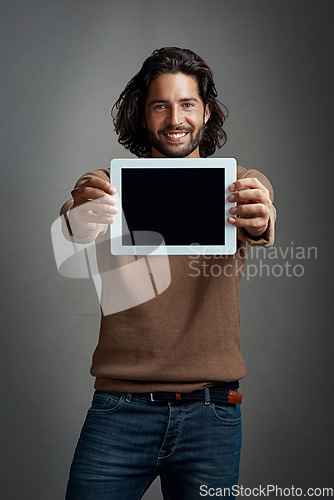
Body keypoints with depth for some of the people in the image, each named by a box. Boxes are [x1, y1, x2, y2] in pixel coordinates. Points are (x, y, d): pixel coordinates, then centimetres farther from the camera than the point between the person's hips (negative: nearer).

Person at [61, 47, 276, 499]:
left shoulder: (241, 185, 5)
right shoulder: (112, 183, 5)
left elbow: (263, 222, -17)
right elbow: (76, 253, -14)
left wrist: (260, 224, -42)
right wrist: (80, 216, -38)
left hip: (210, 411, 0)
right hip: (119, 407, 0)